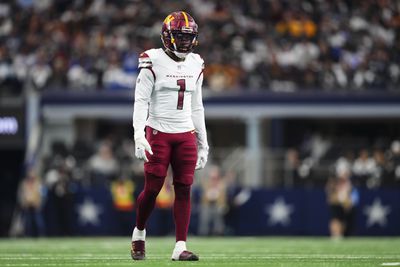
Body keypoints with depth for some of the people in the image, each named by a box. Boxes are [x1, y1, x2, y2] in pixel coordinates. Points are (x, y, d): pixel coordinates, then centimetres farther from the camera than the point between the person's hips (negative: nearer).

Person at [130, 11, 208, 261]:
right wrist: (139, 135, -22)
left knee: (184, 189, -1)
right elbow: (141, 101, -10)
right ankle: (139, 232, 23)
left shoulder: (195, 65, 10)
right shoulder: (154, 63, -7)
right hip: (158, 134, -4)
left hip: (186, 135, 4)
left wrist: (203, 143, 16)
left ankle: (180, 247, 0)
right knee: (152, 189, -3)